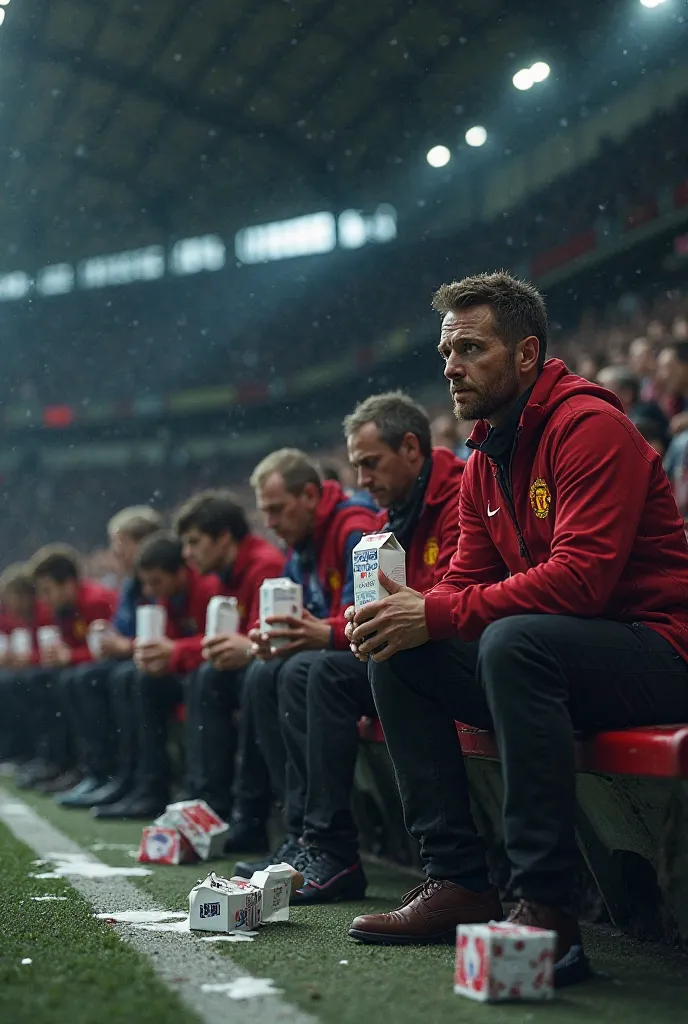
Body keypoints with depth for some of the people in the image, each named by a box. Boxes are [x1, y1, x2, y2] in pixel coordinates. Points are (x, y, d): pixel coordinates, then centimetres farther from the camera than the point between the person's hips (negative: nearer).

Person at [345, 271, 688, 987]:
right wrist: (399, 612, -12)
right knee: (397, 661, -2)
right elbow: (467, 580, 11)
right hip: (559, 651, 9)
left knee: (513, 641, -36)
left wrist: (436, 615, -26)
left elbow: (580, 578, -26)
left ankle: (546, 906, -33)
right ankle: (457, 883, -4)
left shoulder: (588, 425, -15)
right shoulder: (485, 461, 13)